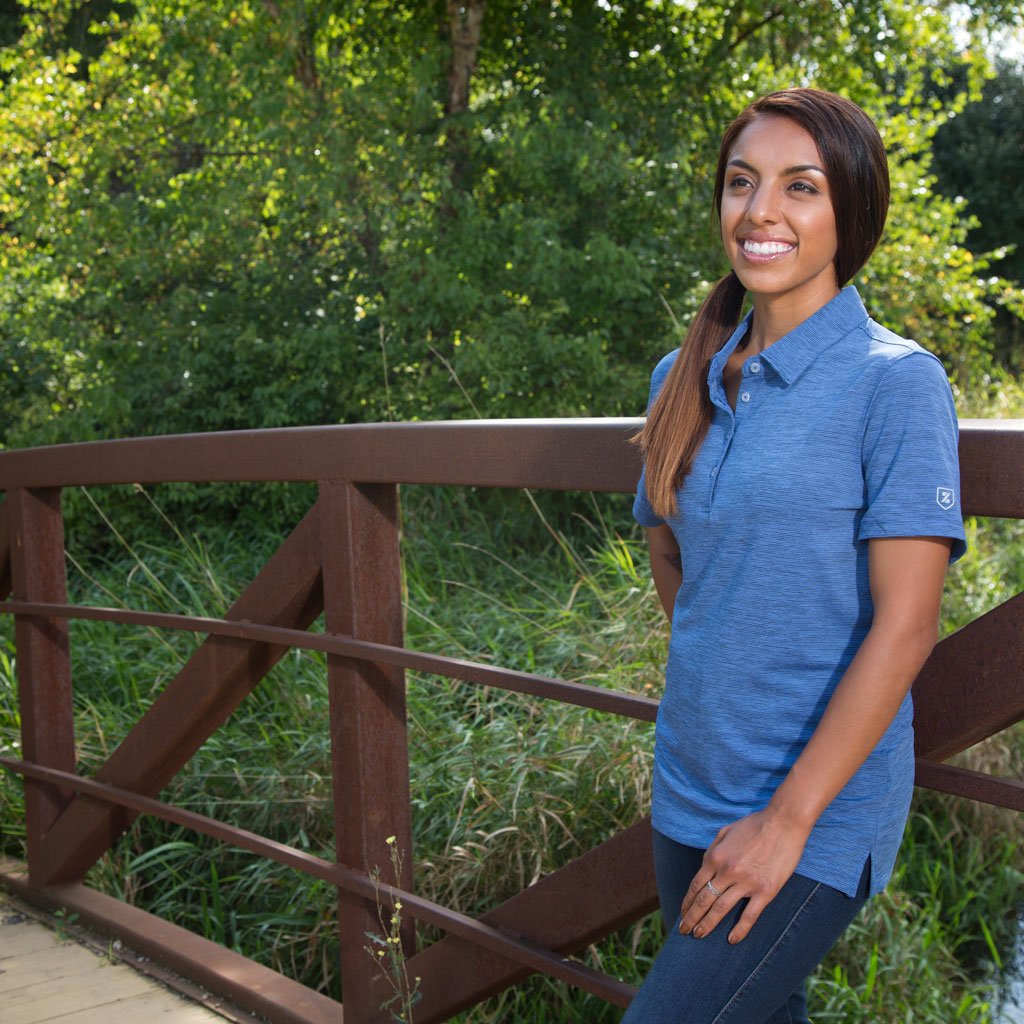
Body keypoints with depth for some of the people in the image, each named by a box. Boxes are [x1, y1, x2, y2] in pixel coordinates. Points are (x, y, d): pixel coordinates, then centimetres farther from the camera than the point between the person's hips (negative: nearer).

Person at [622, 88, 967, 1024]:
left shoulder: (895, 381, -12)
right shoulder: (685, 379, 5)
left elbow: (905, 625, -17)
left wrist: (788, 820, -17)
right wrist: (721, 672, 7)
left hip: (819, 811, -5)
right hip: (688, 788, 6)